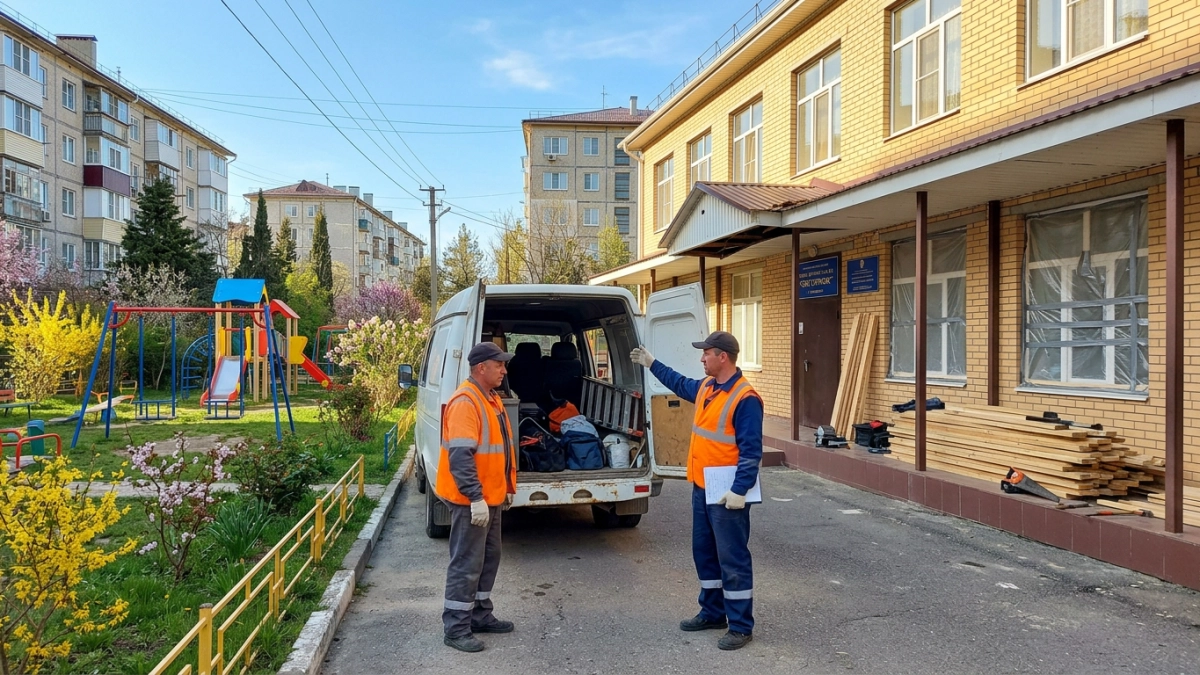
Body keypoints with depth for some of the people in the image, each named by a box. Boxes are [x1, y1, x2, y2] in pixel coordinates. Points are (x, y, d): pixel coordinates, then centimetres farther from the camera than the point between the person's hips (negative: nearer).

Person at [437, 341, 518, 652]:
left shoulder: (491, 399, 13)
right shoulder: (465, 402, -20)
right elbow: (460, 456, -26)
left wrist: (507, 488, 21)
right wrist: (476, 498, -27)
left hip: (491, 498, 10)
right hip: (472, 501, -10)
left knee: (489, 558, 17)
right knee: (467, 563, -3)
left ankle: (480, 615, 30)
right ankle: (456, 628, 6)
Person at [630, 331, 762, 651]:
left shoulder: (745, 399, -19)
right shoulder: (705, 387, 8)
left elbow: (751, 451, -21)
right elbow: (681, 384, 31)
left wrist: (739, 491, -24)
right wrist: (651, 364, 35)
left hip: (727, 494, -9)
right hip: (702, 488, 9)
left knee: (732, 559, -1)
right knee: (704, 553, 17)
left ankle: (741, 627, 8)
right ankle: (712, 612, 31)